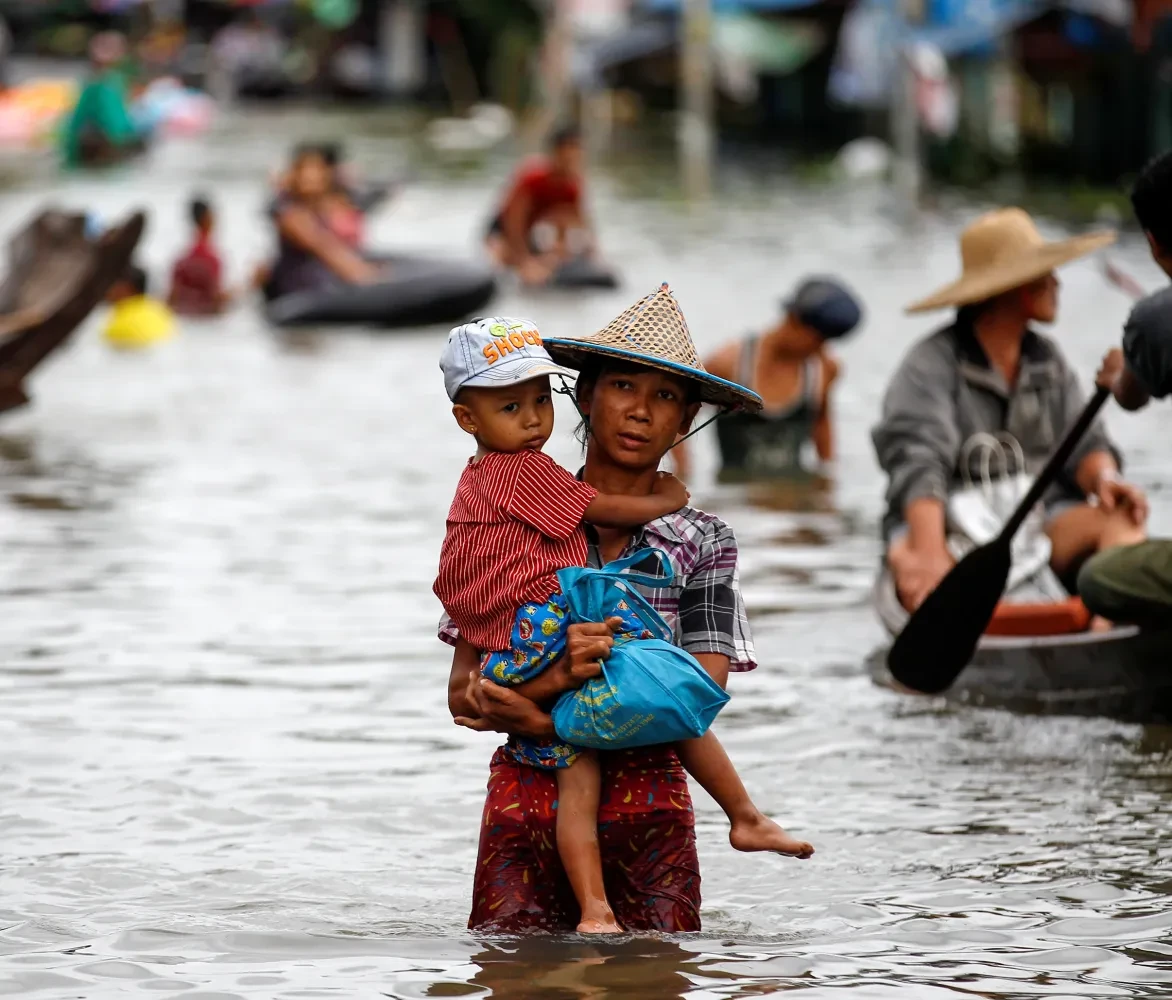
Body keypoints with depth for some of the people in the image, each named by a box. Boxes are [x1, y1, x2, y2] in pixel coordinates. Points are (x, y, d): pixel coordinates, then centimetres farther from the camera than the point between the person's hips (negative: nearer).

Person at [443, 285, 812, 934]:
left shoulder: (703, 543, 5)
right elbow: (463, 692, 0)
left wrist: (547, 720, -17)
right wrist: (557, 680, -22)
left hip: (648, 809, 0)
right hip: (526, 800, 0)